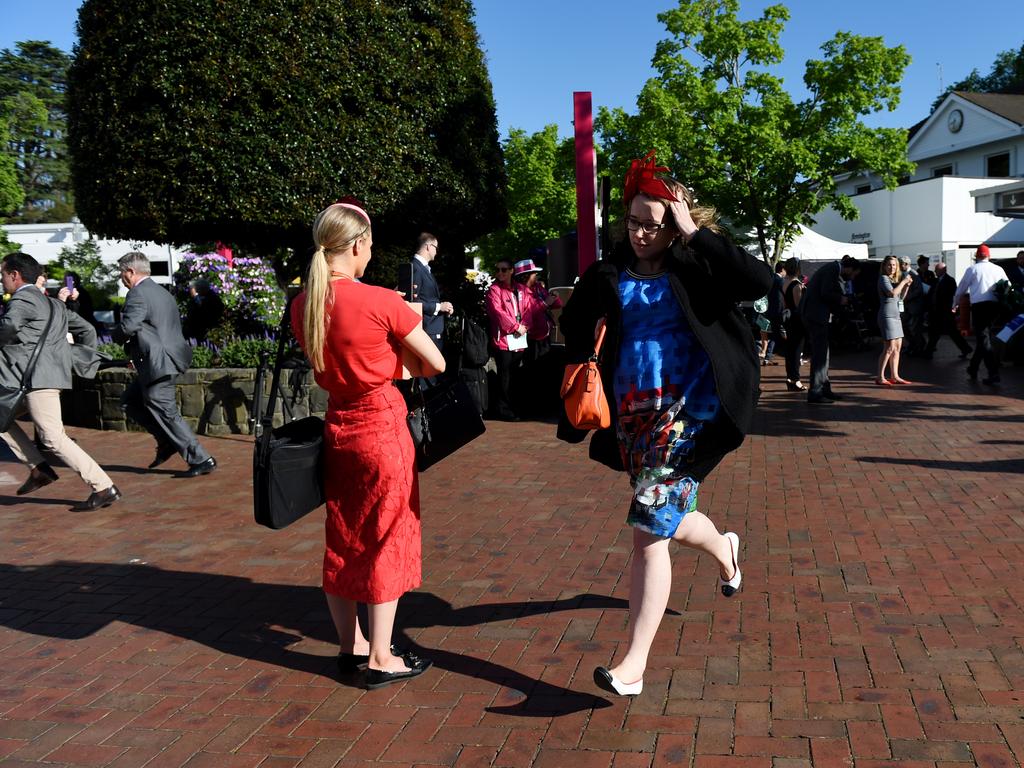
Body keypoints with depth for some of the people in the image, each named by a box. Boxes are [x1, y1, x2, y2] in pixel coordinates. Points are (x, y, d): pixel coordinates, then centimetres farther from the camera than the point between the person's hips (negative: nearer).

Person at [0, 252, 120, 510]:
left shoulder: (22, 299, -7)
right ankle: (38, 468, 12)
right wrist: (84, 360, 29)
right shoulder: (52, 303, 22)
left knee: (53, 439, -9)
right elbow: (86, 329, 26)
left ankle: (104, 488, -9)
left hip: (38, 378, -10)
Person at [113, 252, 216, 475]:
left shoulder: (137, 294, -13)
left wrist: (116, 335, -2)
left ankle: (201, 460, -1)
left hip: (158, 365, -10)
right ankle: (168, 442, 18)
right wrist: (135, 349, 19)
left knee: (166, 413, -3)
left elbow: (128, 326, -26)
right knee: (130, 402, 20)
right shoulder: (162, 292, 17)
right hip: (168, 358, 10)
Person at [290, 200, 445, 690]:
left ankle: (350, 646, 29)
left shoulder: (302, 304, 0)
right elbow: (435, 364, -9)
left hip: (336, 428, 6)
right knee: (386, 541, 5)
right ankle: (381, 659, 14)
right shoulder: (381, 301, -18)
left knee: (342, 540, 16)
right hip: (382, 428, -6)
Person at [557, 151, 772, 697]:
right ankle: (723, 548, 57)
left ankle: (634, 663, -5)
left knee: (650, 528, -13)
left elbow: (760, 281, -23)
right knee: (665, 518, 21)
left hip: (686, 411, -6)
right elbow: (574, 323, 20)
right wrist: (584, 367, 3)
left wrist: (696, 234, -20)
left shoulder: (696, 267, -6)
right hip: (632, 413, 6)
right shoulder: (612, 273, 5)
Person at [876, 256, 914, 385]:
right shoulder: (883, 278, -9)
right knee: (889, 347, -13)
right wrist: (903, 282, -14)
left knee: (898, 346, 8)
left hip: (895, 314, 9)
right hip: (886, 315, -9)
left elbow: (901, 296, 23)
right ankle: (880, 377, -12)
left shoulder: (894, 279, 17)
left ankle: (894, 376, 12)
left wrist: (906, 285, 8)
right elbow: (892, 293, -23)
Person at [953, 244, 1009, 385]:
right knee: (984, 339, 16)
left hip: (979, 306, -4)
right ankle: (973, 369, 28)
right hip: (996, 305, 4)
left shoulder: (972, 269, 5)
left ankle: (993, 373, -17)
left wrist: (955, 304, 28)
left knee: (984, 340, -5)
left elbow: (961, 289, 12)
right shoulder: (998, 269, 12)